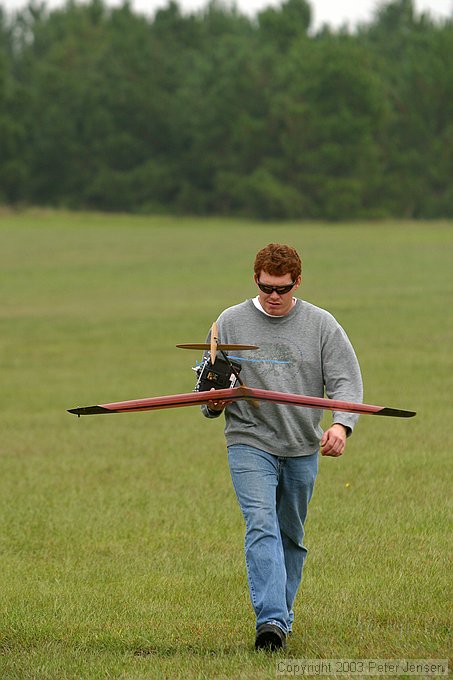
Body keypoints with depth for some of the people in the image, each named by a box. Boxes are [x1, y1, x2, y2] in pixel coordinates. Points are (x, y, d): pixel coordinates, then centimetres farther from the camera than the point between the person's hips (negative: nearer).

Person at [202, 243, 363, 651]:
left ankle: (282, 615, 25)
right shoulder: (231, 323, 5)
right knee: (262, 526, -19)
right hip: (250, 443, -2)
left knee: (292, 536, 11)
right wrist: (214, 402, -13)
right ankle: (271, 620, -28)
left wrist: (341, 423, -21)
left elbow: (346, 381, -2)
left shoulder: (322, 325, 4)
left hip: (303, 449, 2)